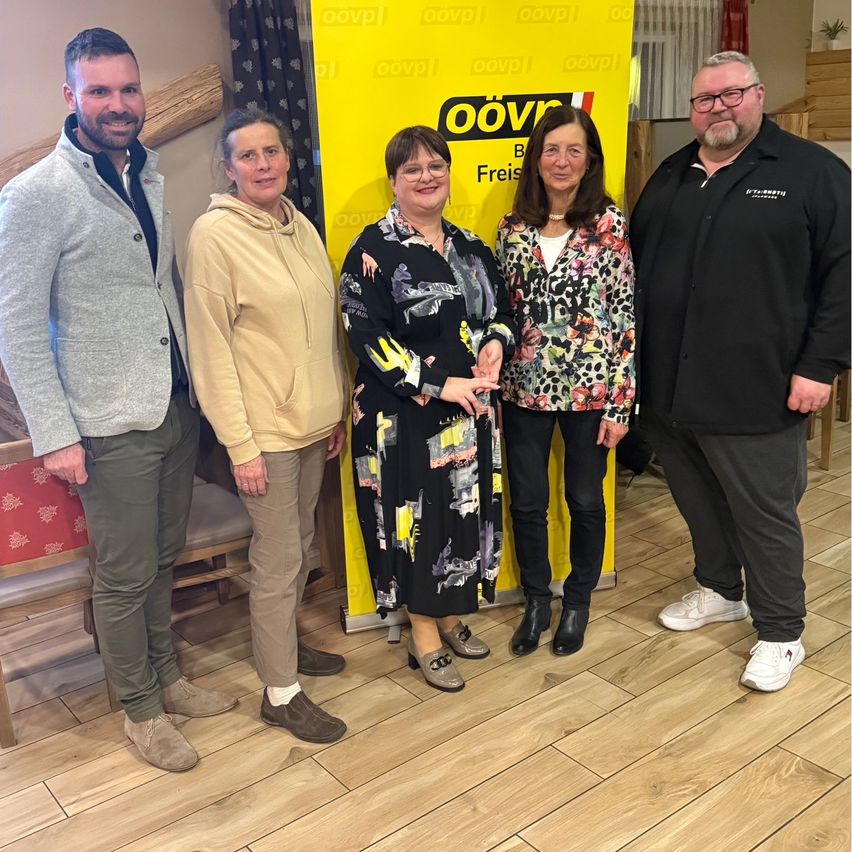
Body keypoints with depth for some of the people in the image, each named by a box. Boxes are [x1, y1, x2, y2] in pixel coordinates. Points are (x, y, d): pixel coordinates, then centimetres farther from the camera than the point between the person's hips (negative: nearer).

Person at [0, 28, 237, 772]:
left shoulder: (149, 177, 8)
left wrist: (197, 381, 12)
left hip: (177, 406, 6)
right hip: (113, 423, -6)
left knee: (165, 557, 18)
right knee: (126, 574, 6)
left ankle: (166, 677, 37)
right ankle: (141, 709, 26)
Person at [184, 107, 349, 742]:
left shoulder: (301, 227, 8)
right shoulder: (214, 234, -12)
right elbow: (210, 347, -14)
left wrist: (338, 408, 13)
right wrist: (239, 443, -15)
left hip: (314, 421, 7)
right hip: (265, 428, -7)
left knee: (299, 547, 18)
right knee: (279, 559, 2)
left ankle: (284, 643, 39)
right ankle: (281, 693, 18)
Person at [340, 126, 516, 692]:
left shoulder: (469, 246, 10)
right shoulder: (374, 250, -9)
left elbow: (501, 309, 19)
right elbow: (367, 336, -16)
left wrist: (497, 343, -5)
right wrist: (438, 384, -20)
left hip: (470, 409, 6)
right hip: (405, 415, -6)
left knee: (468, 508, 14)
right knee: (418, 515, 3)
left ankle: (450, 617, 35)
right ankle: (424, 637, 22)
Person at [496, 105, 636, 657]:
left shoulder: (609, 223, -6)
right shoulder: (513, 228, 3)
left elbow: (625, 315, -7)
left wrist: (620, 402, -9)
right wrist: (494, 377, 2)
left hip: (590, 389, -2)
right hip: (525, 388, 3)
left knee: (585, 500, 12)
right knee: (526, 501, 10)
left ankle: (578, 602, 34)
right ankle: (537, 601, 32)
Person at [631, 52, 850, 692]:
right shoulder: (670, 177, 14)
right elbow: (636, 264, 18)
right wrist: (632, 359, 11)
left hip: (755, 393, -5)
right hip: (668, 388, 6)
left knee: (765, 513, 4)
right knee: (698, 501, 18)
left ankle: (780, 633, 21)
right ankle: (721, 590, 41)